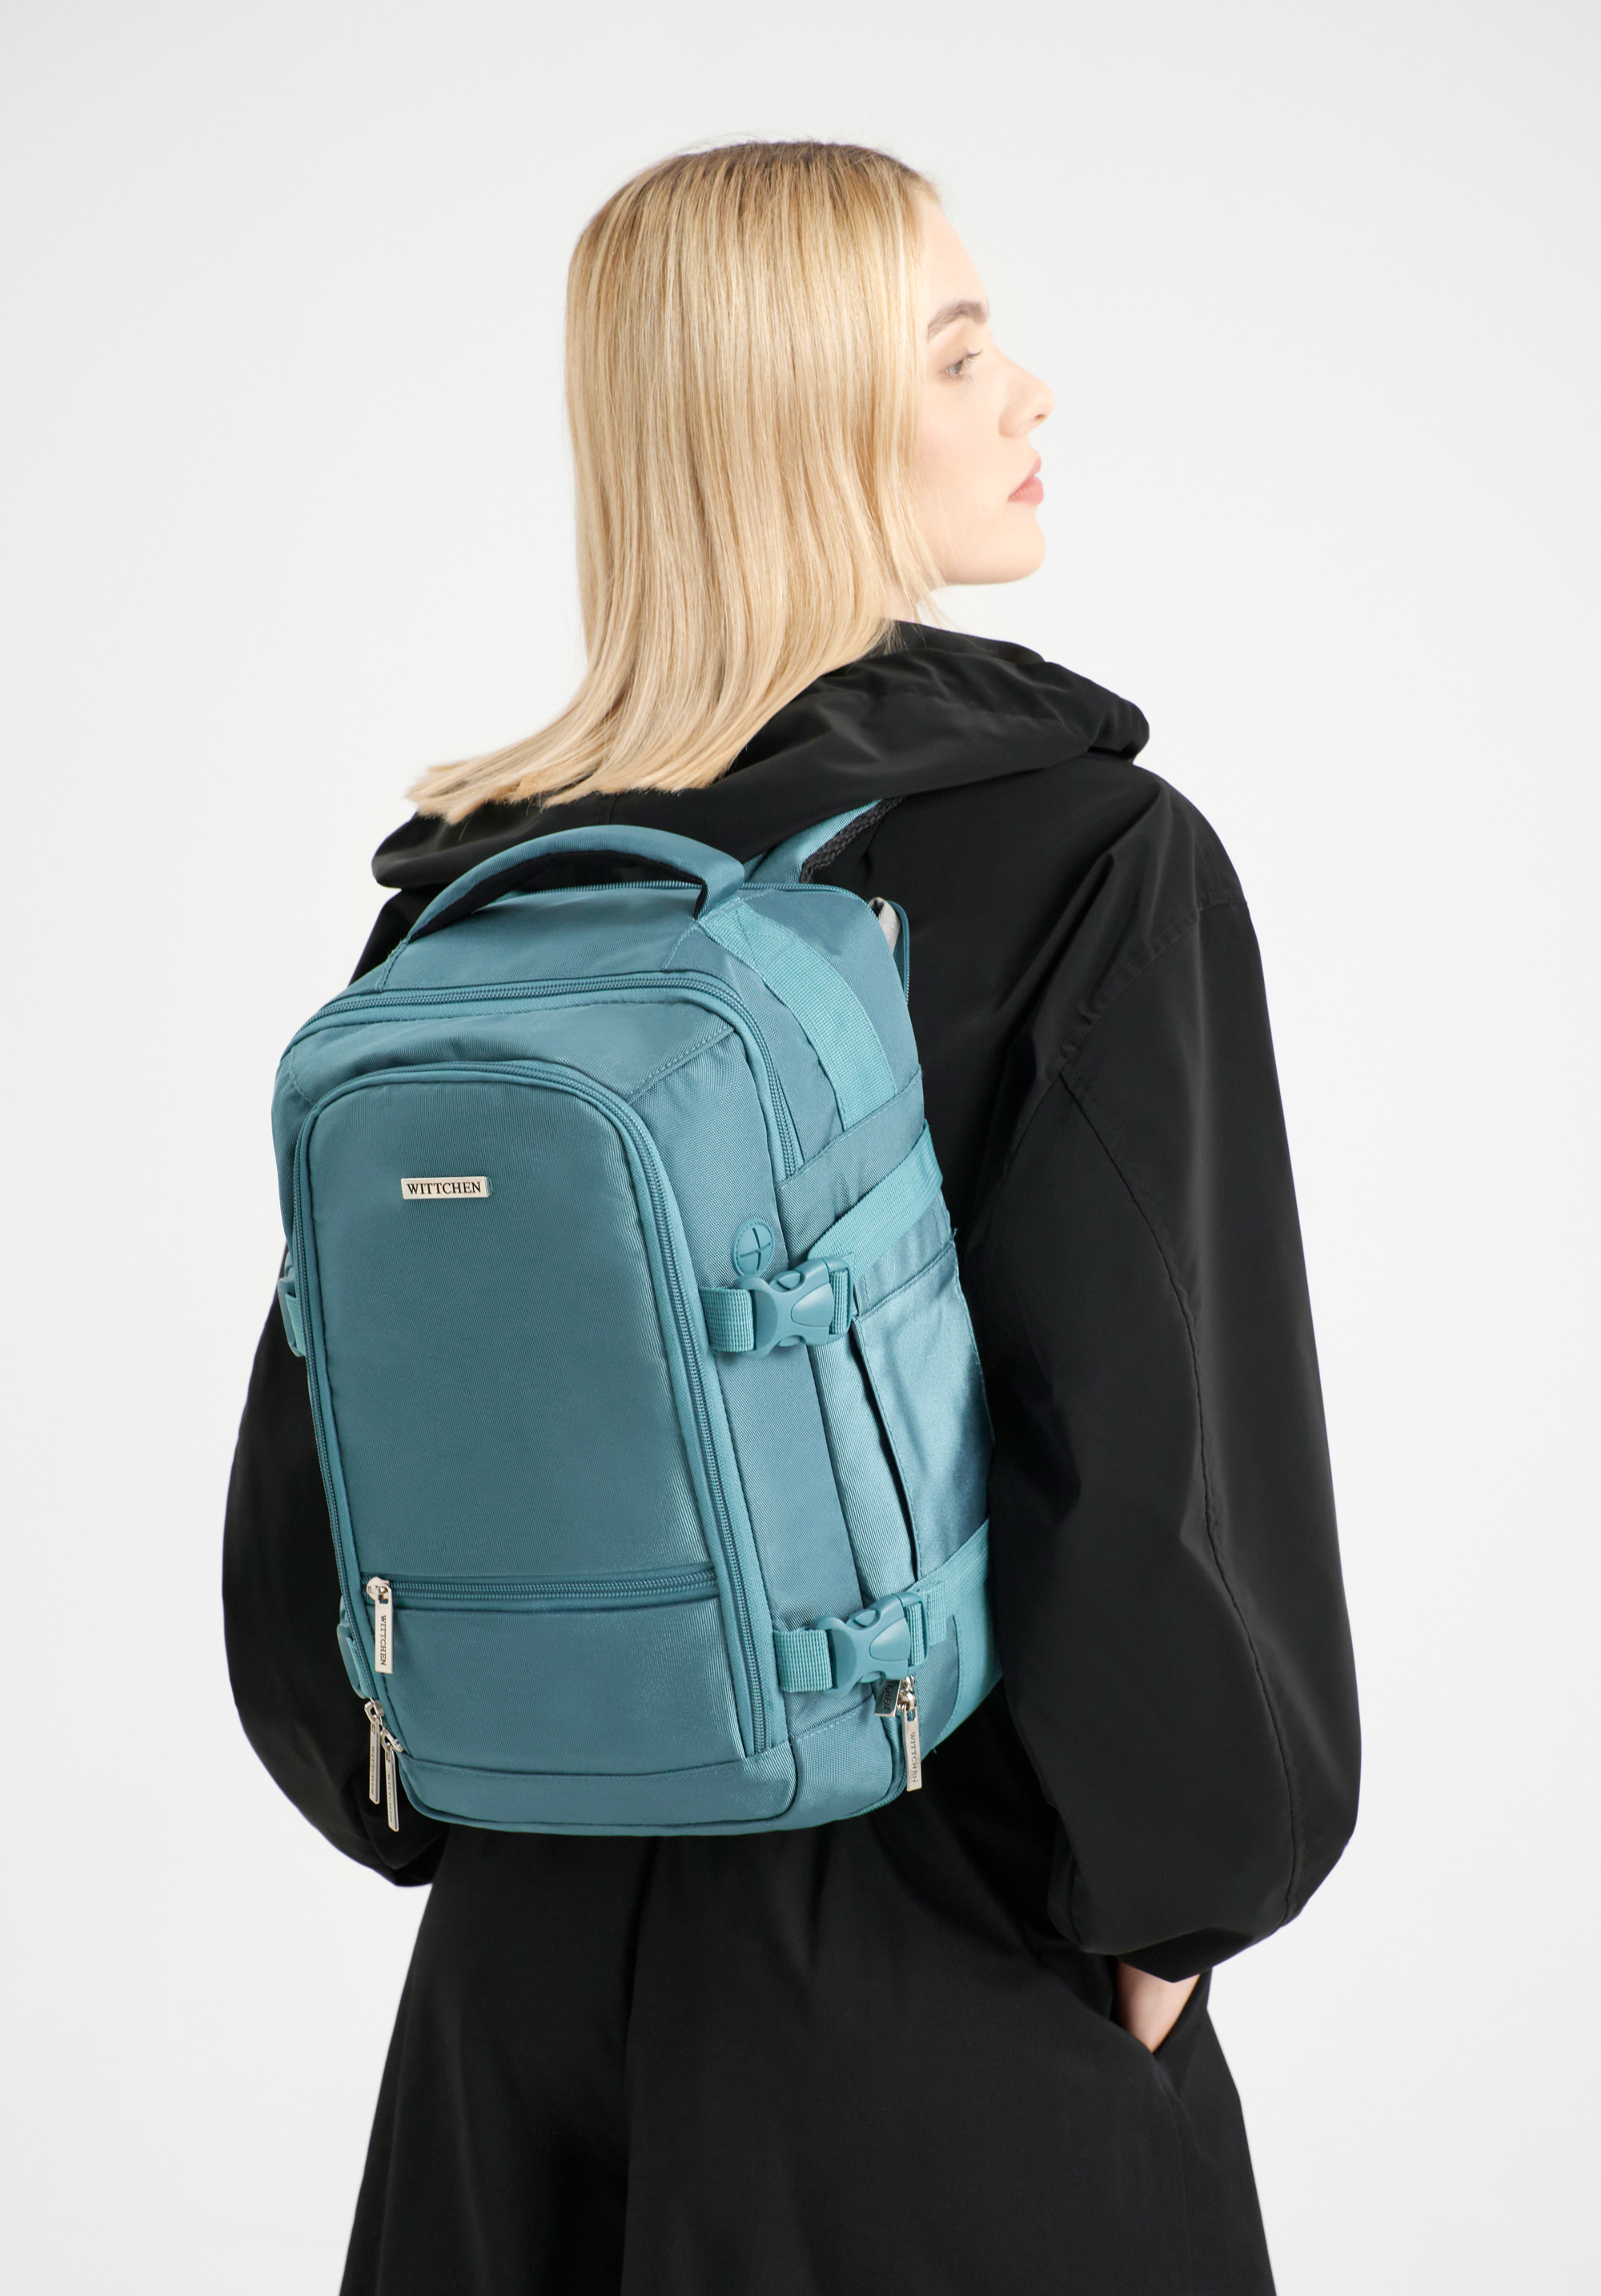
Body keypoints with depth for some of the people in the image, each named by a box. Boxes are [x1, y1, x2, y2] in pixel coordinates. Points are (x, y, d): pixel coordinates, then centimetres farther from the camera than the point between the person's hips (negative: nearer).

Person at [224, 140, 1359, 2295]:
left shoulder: (474, 882, -1)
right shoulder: (1093, 862, -16)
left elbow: (332, 1428, 2)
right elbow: (1152, 1451, -19)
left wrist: (480, 1809, 13)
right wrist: (1166, 1902, -6)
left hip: (542, 1941, 5)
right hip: (940, 1970, -4)